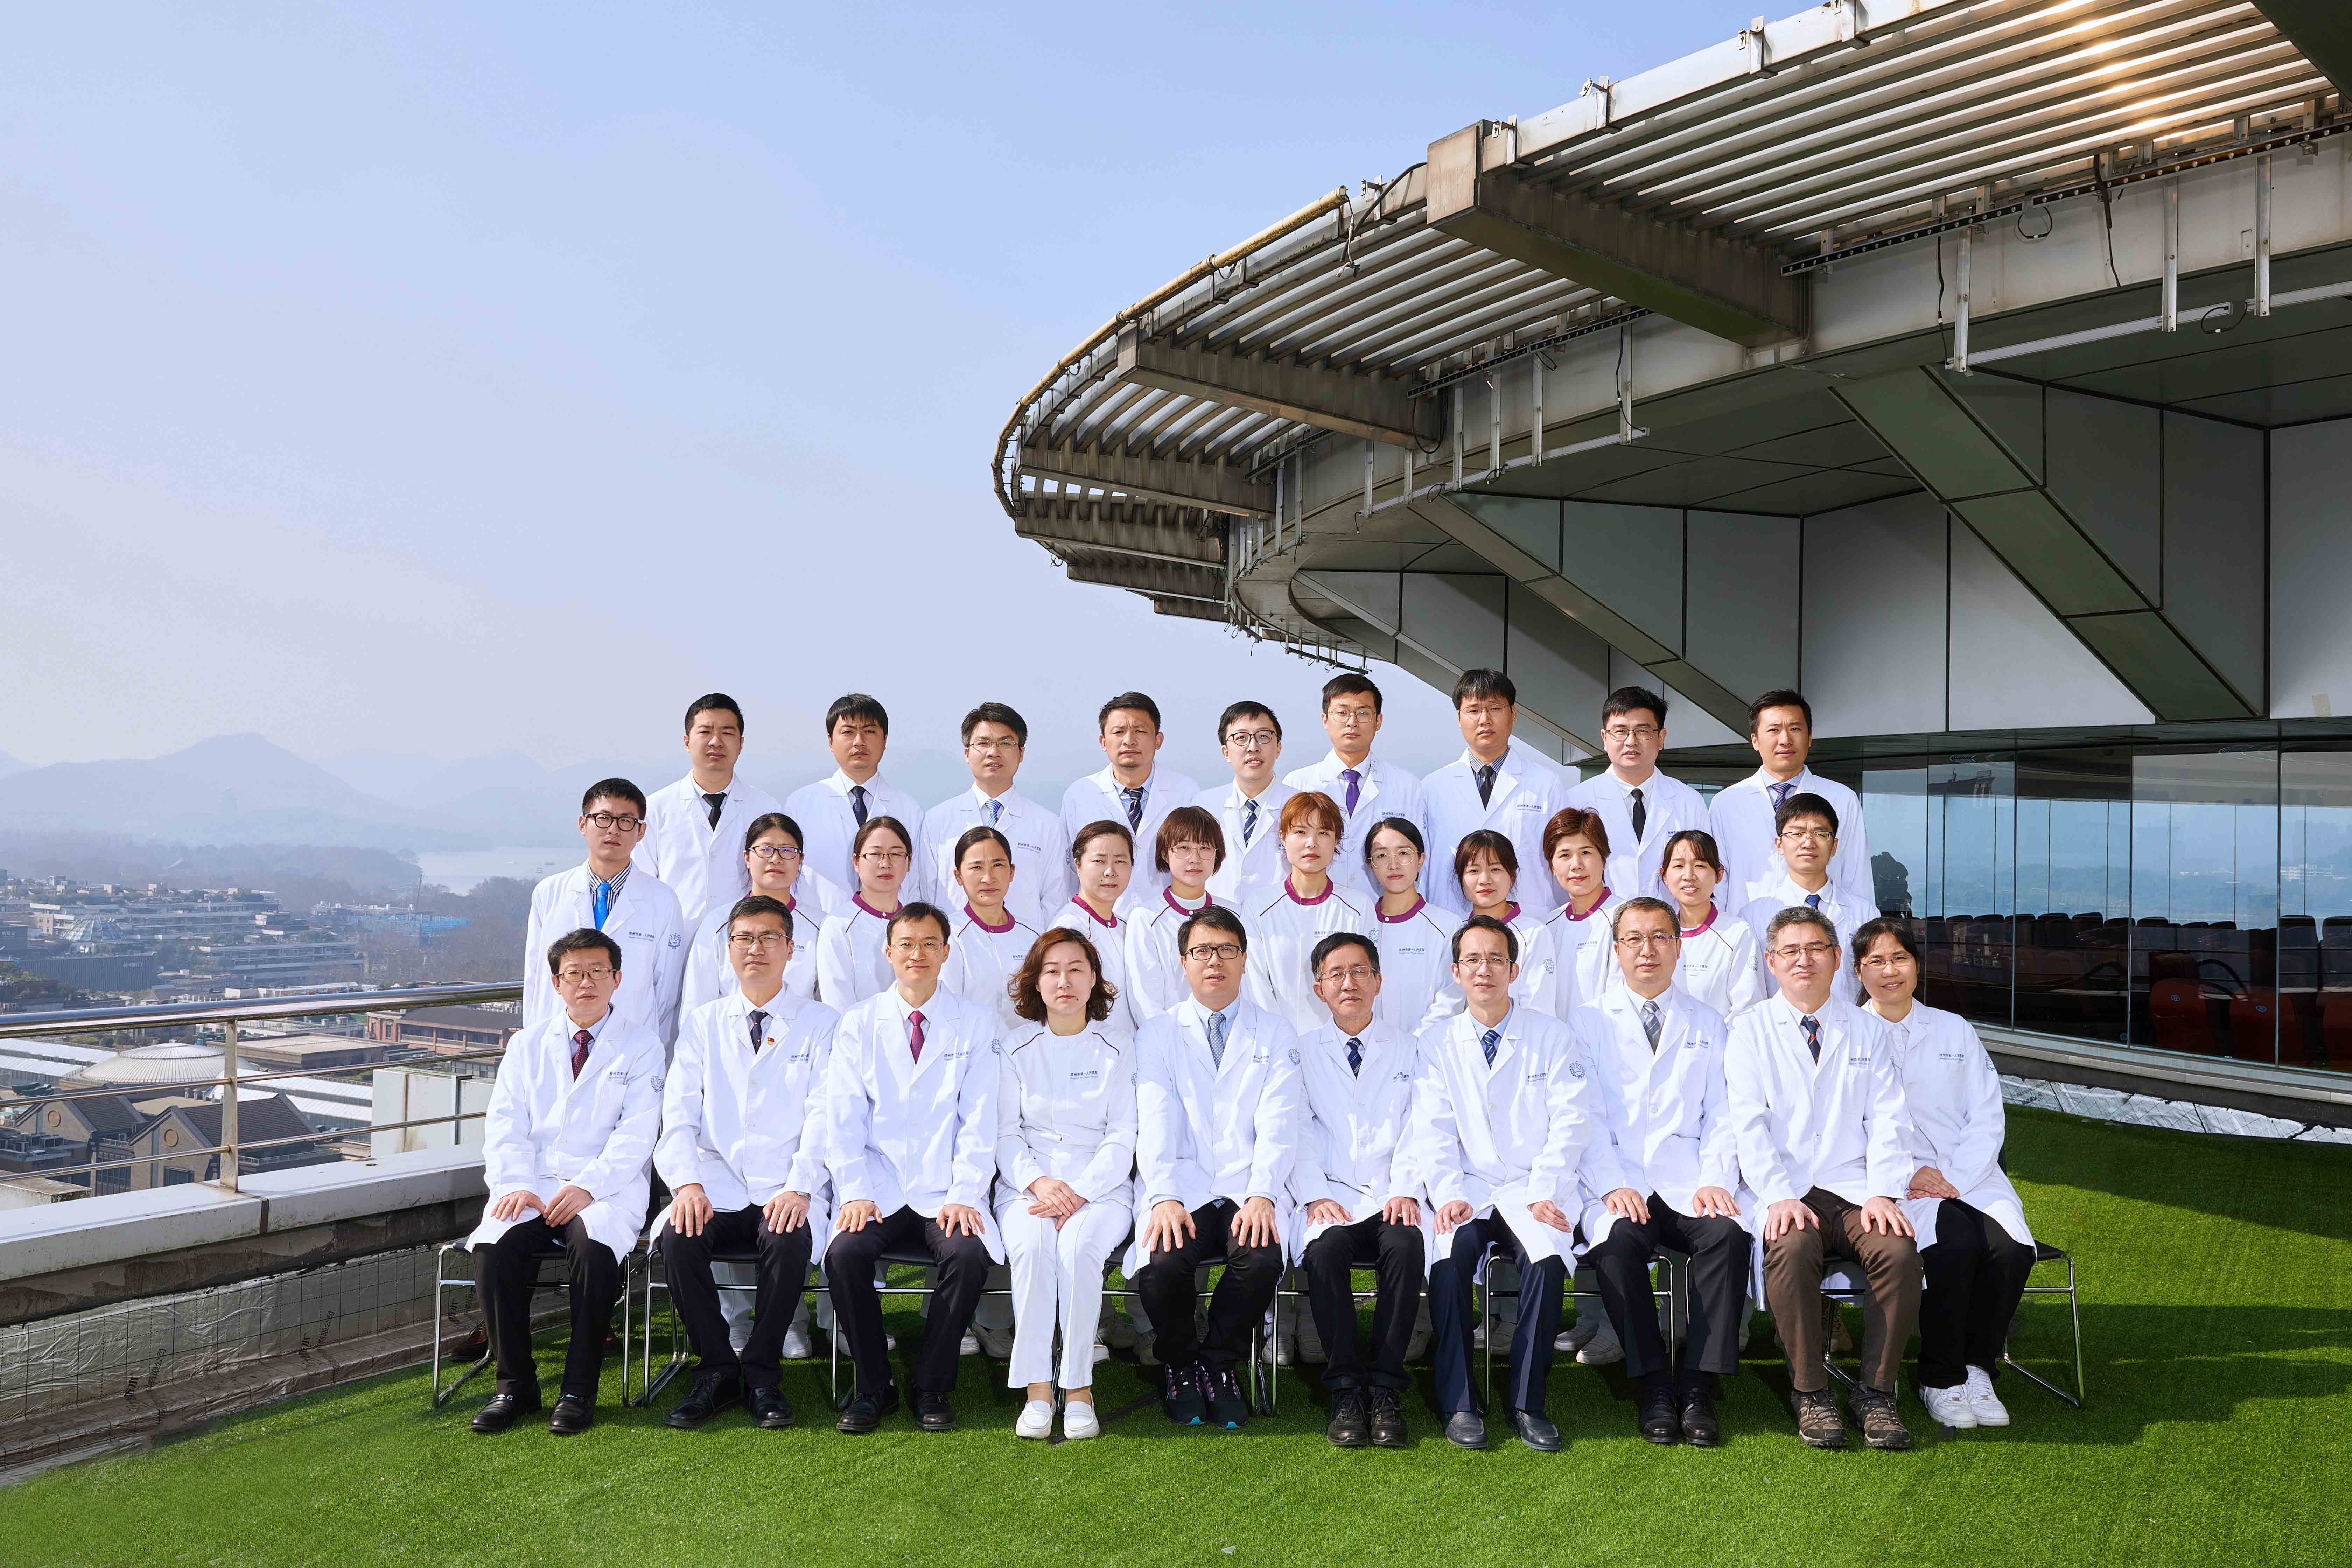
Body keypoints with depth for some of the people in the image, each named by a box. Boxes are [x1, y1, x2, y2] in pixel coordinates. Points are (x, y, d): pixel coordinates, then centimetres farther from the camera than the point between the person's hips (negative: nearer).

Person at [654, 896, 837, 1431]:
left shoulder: (822, 1025, 7)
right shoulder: (702, 1024, 15)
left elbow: (824, 1117, -3)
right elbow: (678, 1115, 6)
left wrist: (800, 1188, -20)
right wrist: (686, 1183, -13)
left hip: (787, 1192, -2)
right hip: (717, 1189, 2)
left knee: (790, 1239, -33)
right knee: (678, 1238, -27)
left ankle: (763, 1376, -12)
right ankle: (716, 1371, -8)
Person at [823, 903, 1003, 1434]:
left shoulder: (976, 1024, 7)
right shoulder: (858, 1023, 9)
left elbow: (980, 1120, 1)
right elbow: (843, 1118, 4)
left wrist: (964, 1196, -11)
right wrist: (854, 1193, -10)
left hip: (946, 1195, -1)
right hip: (878, 1190, 1)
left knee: (969, 1256, -28)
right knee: (844, 1254, -27)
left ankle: (932, 1388, -6)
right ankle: (873, 1386, -4)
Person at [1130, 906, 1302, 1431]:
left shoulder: (1276, 1036, 13)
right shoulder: (1157, 1034, 13)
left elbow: (1278, 1126, 1)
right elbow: (1154, 1122, 0)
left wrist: (1261, 1196, -16)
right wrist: (1164, 1197, -17)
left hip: (1248, 1189, 0)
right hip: (1181, 1188, 0)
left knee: (1262, 1259, -30)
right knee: (1163, 1265, -29)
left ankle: (1218, 1362, -3)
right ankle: (1179, 1366, 3)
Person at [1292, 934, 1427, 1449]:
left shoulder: (1408, 1050, 16)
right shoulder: (1301, 1051, 14)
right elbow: (1297, 1133, 4)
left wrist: (1405, 1191, -11)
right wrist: (1315, 1196, -11)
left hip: (1391, 1198, 0)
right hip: (1332, 1196, 0)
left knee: (1407, 1245, -32)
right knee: (1326, 1248, -32)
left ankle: (1385, 1387, -21)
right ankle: (1346, 1390, -21)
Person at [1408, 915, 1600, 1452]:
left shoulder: (1552, 1036, 7)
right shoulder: (1437, 1042, 10)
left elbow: (1570, 1122, 0)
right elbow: (1433, 1131, 3)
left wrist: (1544, 1194, -12)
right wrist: (1449, 1196, -13)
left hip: (1533, 1191, -1)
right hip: (1467, 1191, 1)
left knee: (1547, 1260, -30)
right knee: (1451, 1257, -29)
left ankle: (1527, 1403, -16)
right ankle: (1459, 1403, -16)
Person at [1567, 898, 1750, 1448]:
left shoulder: (1707, 1024, 18)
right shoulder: (1588, 1022, 11)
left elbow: (1721, 1114, 11)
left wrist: (1715, 1180, -8)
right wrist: (1612, 1186, -13)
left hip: (1688, 1184, 2)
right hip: (1617, 1187, -1)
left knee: (1729, 1233, -29)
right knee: (1618, 1242, -32)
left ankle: (1698, 1388, -21)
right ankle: (1654, 1388, -19)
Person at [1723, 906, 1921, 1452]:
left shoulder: (1868, 1030, 15)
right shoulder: (1750, 1030, 8)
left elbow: (1888, 1120, 6)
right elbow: (1748, 1124, -2)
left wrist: (1883, 1193, -10)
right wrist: (1780, 1198, -15)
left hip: (1855, 1190, 2)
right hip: (1783, 1194, -2)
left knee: (1900, 1249, -27)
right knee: (1792, 1249, -33)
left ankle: (1875, 1391, -11)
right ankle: (1810, 1393, -15)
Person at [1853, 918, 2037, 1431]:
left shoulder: (1956, 1031, 17)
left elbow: (1988, 1119, 9)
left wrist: (1951, 1177, -8)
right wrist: (1906, 1176, -13)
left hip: (1969, 1174, 3)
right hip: (1890, 1183, -3)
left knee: (2012, 1248, -26)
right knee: (1955, 1243, -31)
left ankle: (1978, 1369, -7)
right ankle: (1941, 1379, -14)